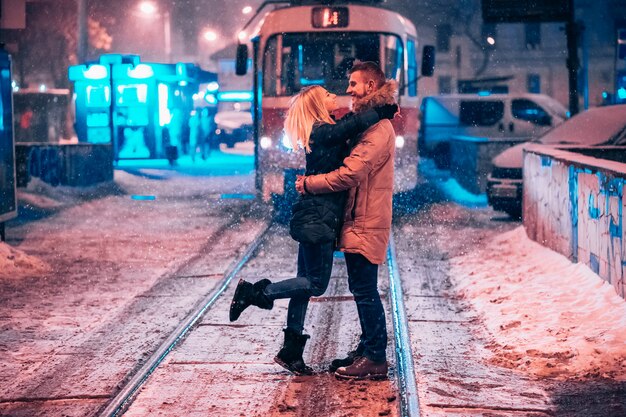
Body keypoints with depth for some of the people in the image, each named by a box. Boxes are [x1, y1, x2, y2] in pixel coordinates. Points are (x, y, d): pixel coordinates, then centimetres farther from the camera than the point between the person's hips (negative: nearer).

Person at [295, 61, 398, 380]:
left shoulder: (378, 130, -17)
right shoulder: (366, 125, 17)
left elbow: (348, 175, -23)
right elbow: (351, 168, 22)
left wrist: (308, 184, -12)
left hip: (366, 223, -10)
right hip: (359, 220, 10)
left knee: (365, 291, -6)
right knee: (362, 290, 16)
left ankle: (375, 359, -1)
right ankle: (367, 351, 24)